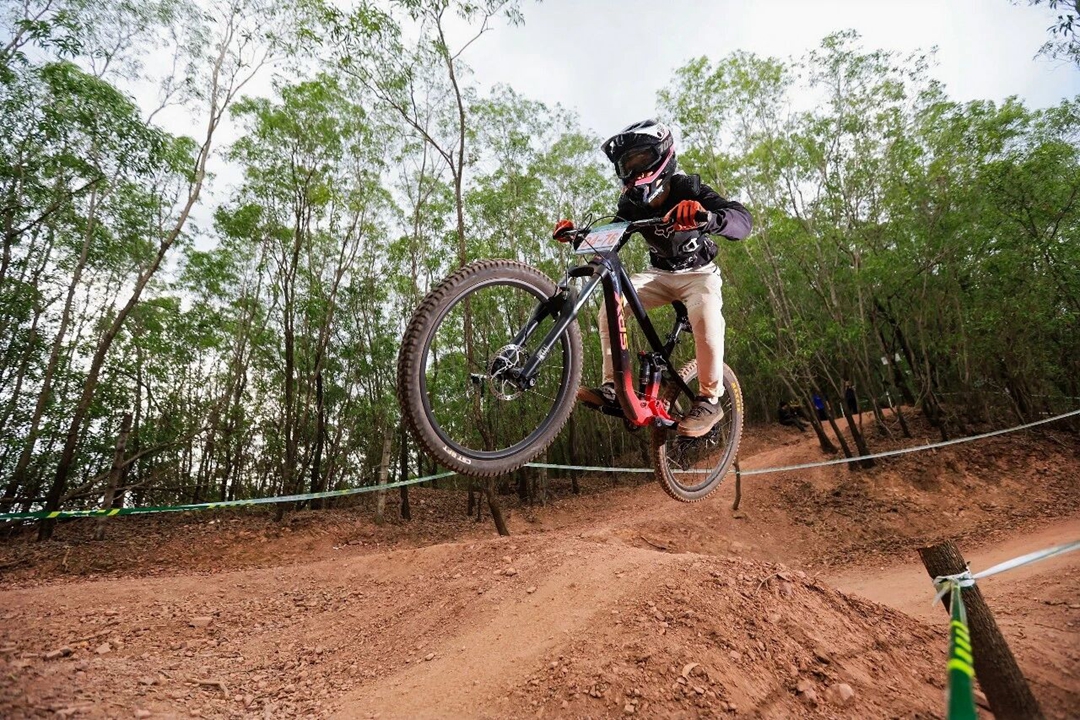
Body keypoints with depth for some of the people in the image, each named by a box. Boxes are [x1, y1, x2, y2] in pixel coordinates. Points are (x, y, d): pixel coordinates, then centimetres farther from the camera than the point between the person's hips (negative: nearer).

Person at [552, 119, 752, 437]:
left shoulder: (687, 190, -22)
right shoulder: (633, 202, -8)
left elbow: (742, 220, -36)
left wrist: (706, 217, -59)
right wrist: (574, 232, -25)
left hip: (698, 273, -4)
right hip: (659, 274, 4)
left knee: (706, 316, -36)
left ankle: (709, 399, -19)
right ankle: (613, 388, -16)